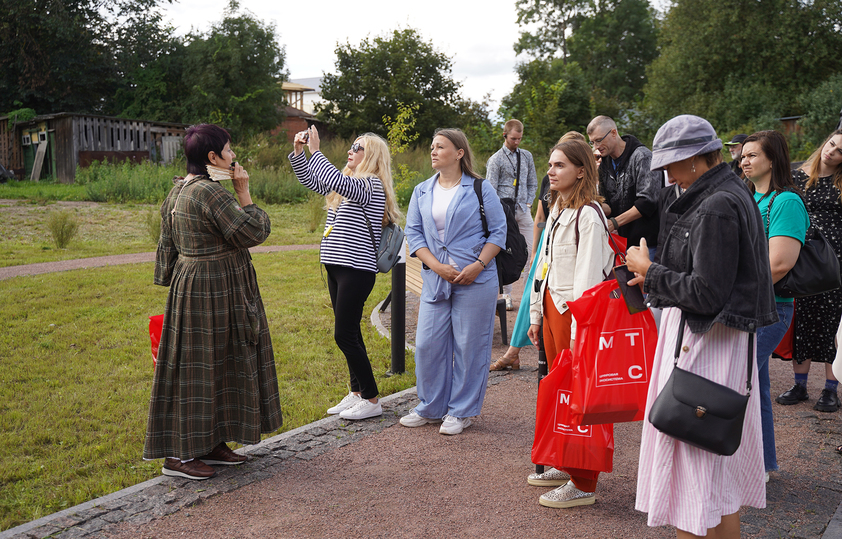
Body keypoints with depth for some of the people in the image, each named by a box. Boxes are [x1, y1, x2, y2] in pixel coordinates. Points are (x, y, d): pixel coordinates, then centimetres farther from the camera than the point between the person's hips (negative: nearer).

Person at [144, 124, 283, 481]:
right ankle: (178, 454, 7)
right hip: (210, 292, -10)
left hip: (189, 284, 10)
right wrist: (243, 193, -9)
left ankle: (209, 443, 26)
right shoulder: (209, 193, -21)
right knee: (198, 368, -2)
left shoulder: (178, 191, 10)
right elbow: (253, 233, -19)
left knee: (214, 367, 16)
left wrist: (172, 282, 22)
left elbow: (167, 245, 16)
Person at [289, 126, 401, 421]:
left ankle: (372, 400, 3)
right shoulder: (347, 183, 15)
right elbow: (311, 180, 23)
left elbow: (336, 181, -29)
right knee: (349, 333, 14)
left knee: (345, 334, -8)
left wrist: (315, 150, -22)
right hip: (337, 267, 9)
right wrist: (298, 151, 10)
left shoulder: (372, 185, -13)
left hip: (357, 270, -9)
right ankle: (356, 393, 25)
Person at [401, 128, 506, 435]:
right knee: (428, 343, 5)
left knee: (469, 345, 2)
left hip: (475, 280, -4)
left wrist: (478, 265, -13)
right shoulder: (421, 191, 11)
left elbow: (498, 231, 0)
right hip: (435, 280, 4)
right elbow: (413, 233, 7)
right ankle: (431, 407, 23)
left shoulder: (481, 189, 0)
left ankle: (461, 411, 16)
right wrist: (436, 265, -7)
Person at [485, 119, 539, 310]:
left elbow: (532, 183, 19)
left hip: (523, 210, 4)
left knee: (530, 250, -2)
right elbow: (490, 190, -2)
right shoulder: (496, 159, 0)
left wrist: (528, 202, 6)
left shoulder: (527, 156, 13)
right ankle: (506, 294, 7)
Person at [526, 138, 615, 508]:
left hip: (574, 311, -9)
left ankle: (583, 484, 6)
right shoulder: (556, 211, 15)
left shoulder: (588, 215, -15)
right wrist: (536, 314, 19)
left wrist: (580, 330, -21)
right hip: (551, 307, 9)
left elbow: (589, 276, -19)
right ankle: (565, 466, 30)